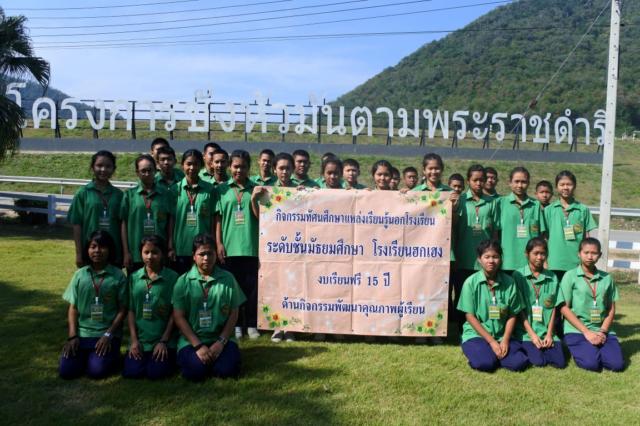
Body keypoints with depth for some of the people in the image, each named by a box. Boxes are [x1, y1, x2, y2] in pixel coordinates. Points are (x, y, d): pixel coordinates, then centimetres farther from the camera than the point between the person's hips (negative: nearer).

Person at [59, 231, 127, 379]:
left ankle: (111, 354, 14)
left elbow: (122, 309, -3)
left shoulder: (118, 276, -4)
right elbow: (73, 308, 5)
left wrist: (108, 335, -12)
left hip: (107, 334, -3)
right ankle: (86, 355, 19)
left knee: (97, 371, -19)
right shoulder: (80, 274, 4)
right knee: (66, 371, -12)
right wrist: (72, 336, -5)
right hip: (81, 333, 3)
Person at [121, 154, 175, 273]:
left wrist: (171, 248, -2)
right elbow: (124, 224, 3)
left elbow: (170, 222, 6)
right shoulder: (129, 195, 5)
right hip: (135, 255, 0)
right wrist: (126, 252, -1)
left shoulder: (166, 194, 7)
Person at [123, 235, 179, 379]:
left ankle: (170, 358, 15)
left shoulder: (172, 277, -6)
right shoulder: (134, 277, 4)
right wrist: (134, 340, -2)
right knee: (131, 372, -13)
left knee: (155, 373, -17)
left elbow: (175, 312, -5)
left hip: (164, 340, -3)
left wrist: (164, 341, -8)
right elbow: (131, 310, 5)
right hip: (140, 340, 3)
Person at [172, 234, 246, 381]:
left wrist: (221, 342, -9)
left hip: (221, 338, 1)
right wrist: (198, 345, -12)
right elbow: (178, 317, -3)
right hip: (191, 340, 0)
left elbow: (233, 314, 3)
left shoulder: (227, 278, 2)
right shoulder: (183, 281, 0)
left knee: (227, 370, -23)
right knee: (195, 371, -24)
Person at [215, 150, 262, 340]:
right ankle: (235, 324, 18)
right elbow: (218, 217, 5)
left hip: (251, 246, 0)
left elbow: (260, 217, 3)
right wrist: (218, 243, -3)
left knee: (251, 287, 5)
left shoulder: (255, 189, 7)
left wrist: (253, 199, -11)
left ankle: (251, 324, 15)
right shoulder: (222, 189, 7)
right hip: (229, 247, 0)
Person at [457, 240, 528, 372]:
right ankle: (476, 352, 6)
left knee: (519, 363, -20)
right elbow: (470, 316, -8)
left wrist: (505, 340, -11)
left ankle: (492, 354, 6)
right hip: (476, 335, -2)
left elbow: (512, 315, 2)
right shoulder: (471, 282, -9)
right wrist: (491, 341, -12)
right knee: (485, 363, -28)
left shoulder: (509, 282, -2)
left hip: (502, 336, 3)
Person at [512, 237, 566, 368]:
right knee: (538, 361, -19)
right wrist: (532, 334, -11)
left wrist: (549, 334, -4)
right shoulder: (518, 275, -4)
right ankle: (527, 349, 10)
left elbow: (553, 308, 6)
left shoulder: (552, 277, 7)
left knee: (560, 362, -11)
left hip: (546, 331, 4)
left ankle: (542, 349, 15)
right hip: (526, 331, -3)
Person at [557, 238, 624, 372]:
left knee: (617, 364, -17)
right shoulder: (570, 276, -2)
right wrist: (586, 332, -12)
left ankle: (595, 349, 12)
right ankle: (578, 349, 8)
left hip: (602, 330, 4)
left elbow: (611, 309, 11)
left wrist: (602, 331, -6)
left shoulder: (607, 278, 9)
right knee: (591, 363, -24)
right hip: (577, 330, -3)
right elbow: (564, 308, -5)